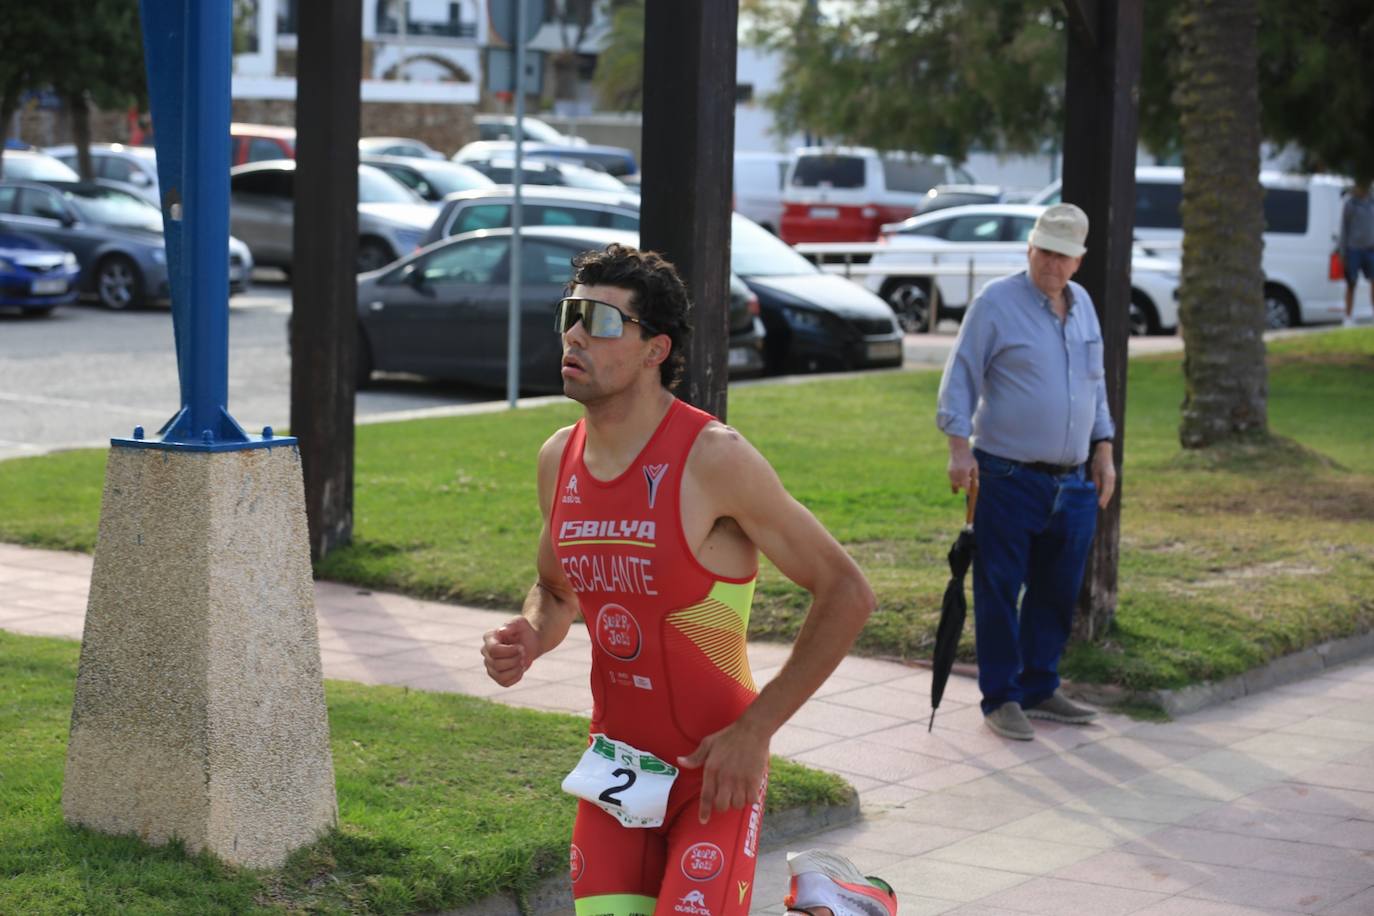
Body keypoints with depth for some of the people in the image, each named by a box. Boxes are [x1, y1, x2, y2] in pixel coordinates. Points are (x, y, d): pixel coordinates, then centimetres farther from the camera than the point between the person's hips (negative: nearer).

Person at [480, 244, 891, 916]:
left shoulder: (713, 458, -18)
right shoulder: (558, 460, 1)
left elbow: (845, 594, -16)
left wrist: (754, 730, -17)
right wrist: (527, 639, -4)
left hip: (715, 768, -5)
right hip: (616, 763, 5)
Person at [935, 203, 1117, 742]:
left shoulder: (1083, 305, 13)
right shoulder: (997, 302, -6)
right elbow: (961, 376, -7)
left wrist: (1103, 450, 17)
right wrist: (959, 447, -16)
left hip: (1073, 482, 6)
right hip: (1008, 478, -6)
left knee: (1058, 592, 11)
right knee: (999, 591, -2)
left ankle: (1039, 689, 23)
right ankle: (1001, 699, 5)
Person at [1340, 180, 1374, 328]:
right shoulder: (1350, 204, -3)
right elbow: (1344, 229, -1)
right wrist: (1343, 253, -4)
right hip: (1354, 248, -4)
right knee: (1351, 284, 2)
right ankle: (1349, 317, 9)